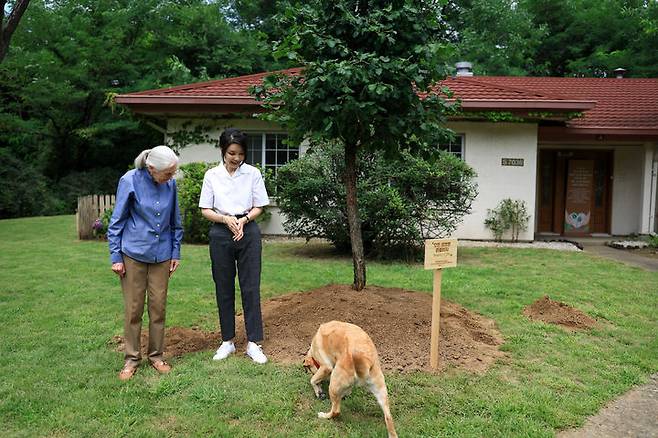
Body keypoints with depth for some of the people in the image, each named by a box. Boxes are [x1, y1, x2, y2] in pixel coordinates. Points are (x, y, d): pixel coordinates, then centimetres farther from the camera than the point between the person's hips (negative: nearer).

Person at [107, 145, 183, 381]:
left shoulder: (170, 184, -3)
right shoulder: (130, 181, -12)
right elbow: (117, 221, -5)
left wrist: (176, 253, 8)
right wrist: (116, 257, -5)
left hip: (161, 254, 3)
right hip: (134, 253, -3)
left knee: (158, 306, 8)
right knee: (133, 308, 5)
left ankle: (156, 355, 22)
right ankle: (132, 358, 19)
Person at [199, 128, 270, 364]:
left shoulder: (253, 174, 0)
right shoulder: (212, 175, 1)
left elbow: (258, 207, 4)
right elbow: (205, 210, 2)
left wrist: (244, 219, -15)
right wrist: (226, 219, -16)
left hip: (248, 232, -1)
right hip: (221, 233, 1)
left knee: (251, 288, -1)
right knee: (224, 289, 7)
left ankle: (253, 343, 6)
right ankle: (227, 341, 20)